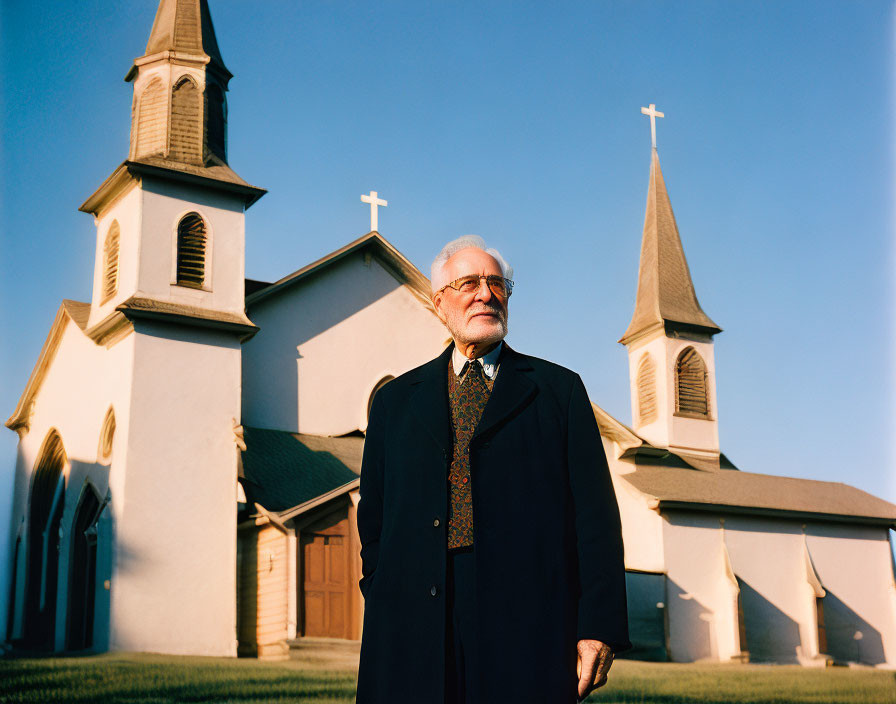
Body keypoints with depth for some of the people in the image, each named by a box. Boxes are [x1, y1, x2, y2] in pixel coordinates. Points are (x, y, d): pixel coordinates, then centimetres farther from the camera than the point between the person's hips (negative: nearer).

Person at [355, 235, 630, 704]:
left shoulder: (559, 389, 12)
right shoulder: (395, 401, 17)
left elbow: (595, 515, 4)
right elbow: (373, 519, 17)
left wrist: (600, 628, -5)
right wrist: (385, 608, 4)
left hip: (528, 626, -1)